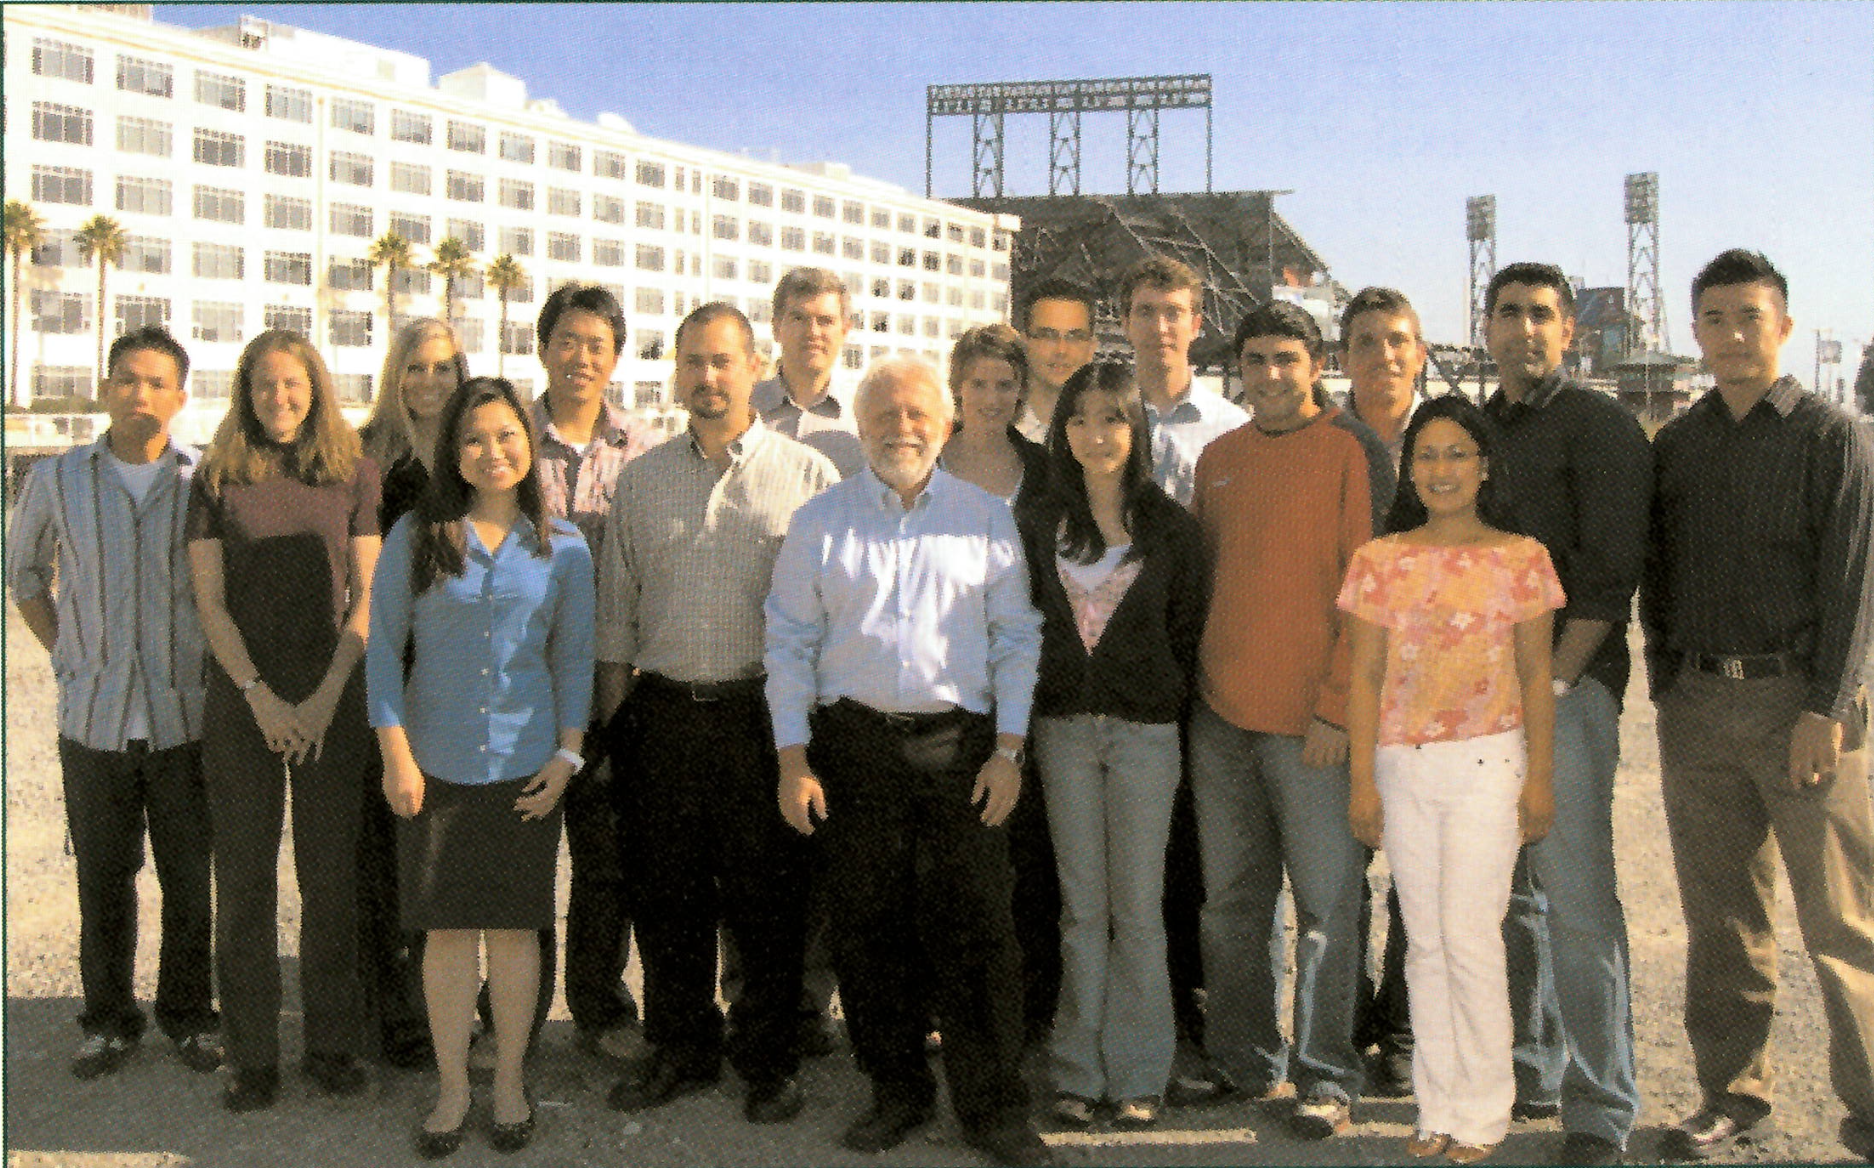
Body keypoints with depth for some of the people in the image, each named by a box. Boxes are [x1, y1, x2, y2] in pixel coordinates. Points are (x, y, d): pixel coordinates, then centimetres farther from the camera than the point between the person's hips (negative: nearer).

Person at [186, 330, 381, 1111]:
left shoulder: (354, 475, 4)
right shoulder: (217, 479, 4)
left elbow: (368, 595, 2)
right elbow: (210, 602, 2)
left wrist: (326, 696, -8)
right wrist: (260, 695, -8)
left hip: (332, 701, 0)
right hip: (241, 701, 0)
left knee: (331, 876, 4)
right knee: (244, 878, 4)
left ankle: (332, 1046, 16)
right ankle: (251, 1056, 14)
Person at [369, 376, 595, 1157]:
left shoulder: (563, 546, 3)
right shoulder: (415, 536, -1)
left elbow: (574, 656, 7)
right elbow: (383, 645, 1)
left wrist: (567, 753, 0)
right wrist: (396, 754, -4)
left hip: (524, 765, 1)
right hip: (436, 764, 0)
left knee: (515, 927, 8)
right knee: (447, 930, 6)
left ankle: (510, 1083, 24)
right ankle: (451, 1089, 21)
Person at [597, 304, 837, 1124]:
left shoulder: (807, 475, 0)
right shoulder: (641, 479, 11)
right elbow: (617, 610, 14)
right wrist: (611, 718, 10)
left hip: (765, 711, -3)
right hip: (664, 712, 3)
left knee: (766, 896, 4)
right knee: (668, 894, 10)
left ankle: (769, 1062, 20)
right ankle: (680, 1051, 26)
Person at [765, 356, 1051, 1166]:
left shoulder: (987, 517, 8)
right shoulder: (820, 521, 8)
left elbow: (1016, 637, 8)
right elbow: (789, 642, 7)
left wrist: (1009, 748, 0)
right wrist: (793, 758, 0)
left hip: (959, 743, -1)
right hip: (852, 743, 1)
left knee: (974, 931, -3)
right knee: (868, 930, 5)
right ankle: (895, 1093, 21)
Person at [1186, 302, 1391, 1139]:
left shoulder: (1349, 449, -3)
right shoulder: (1218, 458, 14)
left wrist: (1336, 705, -12)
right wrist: (1194, 678, 12)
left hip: (1314, 722, -6)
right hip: (1220, 716, 6)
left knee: (1326, 904, 0)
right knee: (1232, 900, 12)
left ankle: (1326, 1079, 9)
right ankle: (1245, 1063, 24)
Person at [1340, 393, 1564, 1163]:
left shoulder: (1520, 559, 1)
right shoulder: (1380, 561, 4)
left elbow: (1536, 676, 3)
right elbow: (1365, 676, 4)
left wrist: (1540, 778, -1)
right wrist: (1362, 780, 0)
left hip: (1486, 762, -2)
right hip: (1402, 766, 3)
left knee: (1469, 935, -5)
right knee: (1424, 942, 8)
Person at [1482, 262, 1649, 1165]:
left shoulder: (1599, 426, -2)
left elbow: (1609, 573, -10)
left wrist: (1553, 681, -15)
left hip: (1566, 691, -6)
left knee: (1579, 903, -7)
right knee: (1502, 895, 11)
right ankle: (1527, 1071, 23)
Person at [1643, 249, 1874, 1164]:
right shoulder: (1674, 446, 13)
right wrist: (1666, 685, 6)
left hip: (1799, 699, -4)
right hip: (1698, 705, 4)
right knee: (1721, 916, 9)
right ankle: (1732, 1094, 19)